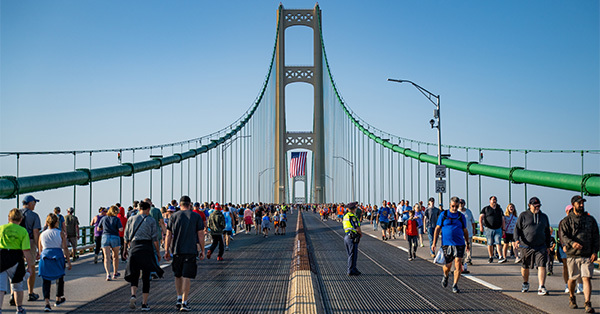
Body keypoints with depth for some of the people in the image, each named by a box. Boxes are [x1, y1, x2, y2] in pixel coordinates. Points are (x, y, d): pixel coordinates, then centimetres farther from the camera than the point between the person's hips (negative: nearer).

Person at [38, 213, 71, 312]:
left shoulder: (42, 235, 10)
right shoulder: (61, 234, 2)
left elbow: (40, 250, 16)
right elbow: (65, 248, -3)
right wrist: (68, 261, 1)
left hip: (45, 256, 2)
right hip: (58, 256, -1)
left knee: (46, 280, 0)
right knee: (60, 278, 19)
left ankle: (47, 303, -14)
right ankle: (58, 299, 30)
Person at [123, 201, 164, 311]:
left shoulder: (131, 219, 7)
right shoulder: (151, 220, 0)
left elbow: (126, 237, 8)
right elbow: (155, 238, -3)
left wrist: (125, 249, 17)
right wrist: (158, 252, 3)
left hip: (134, 248, 2)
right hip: (147, 248, -2)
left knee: (134, 274, 13)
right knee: (146, 277, 5)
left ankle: (133, 295, -14)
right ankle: (144, 303, 4)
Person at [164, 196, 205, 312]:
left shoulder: (174, 216, 4)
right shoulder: (196, 216, 1)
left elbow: (169, 234, 3)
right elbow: (200, 234, 0)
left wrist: (167, 250, 8)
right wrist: (202, 250, 7)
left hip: (177, 250, 2)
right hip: (191, 250, -2)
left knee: (178, 275, 19)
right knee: (187, 277, -1)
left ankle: (179, 298, 14)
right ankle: (184, 303, -3)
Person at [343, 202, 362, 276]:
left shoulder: (345, 216, 12)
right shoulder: (352, 216, -16)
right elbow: (357, 228, -18)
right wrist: (361, 233, 3)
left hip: (346, 236, 9)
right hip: (352, 238, -9)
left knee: (350, 255, 16)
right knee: (353, 255, -3)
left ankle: (354, 269, 25)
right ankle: (351, 271, 0)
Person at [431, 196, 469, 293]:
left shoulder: (461, 216, 8)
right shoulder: (443, 215, 2)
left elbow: (465, 231, 17)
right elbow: (437, 229, 4)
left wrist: (467, 243, 19)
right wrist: (434, 243, -1)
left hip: (459, 244, 1)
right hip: (446, 244, -1)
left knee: (458, 265, -9)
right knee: (448, 265, 6)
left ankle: (455, 285, 0)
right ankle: (445, 276, 40)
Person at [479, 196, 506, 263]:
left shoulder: (499, 209, 13)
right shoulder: (485, 209, 5)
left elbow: (502, 220, 17)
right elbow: (481, 217, -3)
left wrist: (503, 229, 11)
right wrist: (481, 226, -16)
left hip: (498, 229, 1)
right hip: (488, 229, -1)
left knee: (498, 243, -10)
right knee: (490, 244, 4)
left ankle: (500, 257, -16)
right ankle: (491, 257, 14)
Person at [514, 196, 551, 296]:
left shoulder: (544, 216, 14)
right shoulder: (523, 215, 4)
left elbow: (547, 232, 21)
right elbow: (517, 228, 1)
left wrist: (548, 246, 17)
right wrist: (517, 239, -16)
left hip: (541, 246, 2)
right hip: (526, 246, -1)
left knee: (542, 266, -12)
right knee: (525, 266, 10)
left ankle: (541, 287, -14)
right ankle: (525, 284, 34)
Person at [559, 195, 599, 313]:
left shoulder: (590, 220, 12)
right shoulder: (566, 221, 3)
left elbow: (596, 237, 13)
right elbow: (563, 235, -8)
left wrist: (595, 252, 2)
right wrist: (572, 243, -27)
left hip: (587, 256, 1)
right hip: (573, 255, -1)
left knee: (586, 278, -10)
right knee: (572, 279, 10)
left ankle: (588, 304, -10)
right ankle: (571, 298, 35)